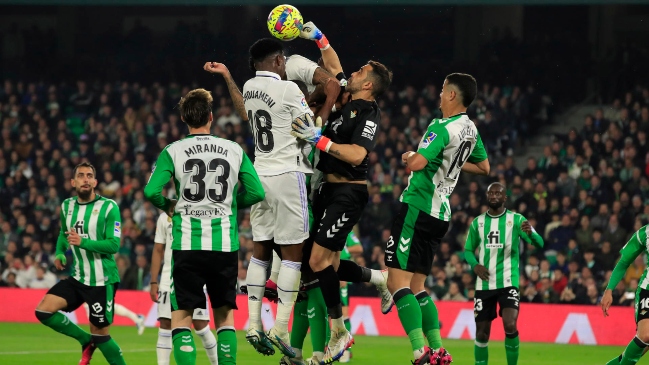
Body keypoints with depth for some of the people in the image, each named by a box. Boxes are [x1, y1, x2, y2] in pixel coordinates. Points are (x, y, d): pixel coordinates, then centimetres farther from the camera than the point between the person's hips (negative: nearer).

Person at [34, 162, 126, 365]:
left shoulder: (108, 207, -10)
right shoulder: (67, 206, 7)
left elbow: (114, 245, -17)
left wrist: (82, 242, -28)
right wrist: (59, 254, 8)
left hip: (102, 281, -6)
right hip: (77, 278, 6)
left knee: (100, 335, -2)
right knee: (43, 311, -8)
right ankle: (86, 340, 11)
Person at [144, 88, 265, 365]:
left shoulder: (174, 151, -2)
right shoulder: (234, 150, 5)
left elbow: (151, 191, -11)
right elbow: (256, 192, 4)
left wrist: (168, 206, 10)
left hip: (187, 245, -2)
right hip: (225, 244, 2)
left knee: (181, 318, 2)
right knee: (225, 314, 13)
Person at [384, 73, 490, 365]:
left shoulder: (442, 127, -16)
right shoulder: (470, 130, 11)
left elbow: (416, 164, -27)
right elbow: (484, 167, 27)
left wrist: (410, 157, -5)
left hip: (417, 207, -9)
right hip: (440, 214, 9)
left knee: (398, 282, -11)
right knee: (416, 286, 16)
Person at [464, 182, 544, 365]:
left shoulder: (516, 219, -1)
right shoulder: (478, 222, 8)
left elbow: (539, 244, -10)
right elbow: (468, 250, 16)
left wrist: (530, 232, -34)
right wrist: (475, 265, -7)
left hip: (508, 283, -3)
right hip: (484, 284, 3)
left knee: (510, 326, -20)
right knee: (482, 332, 5)